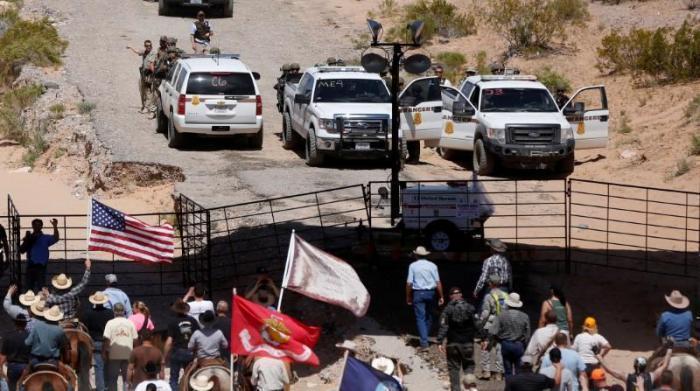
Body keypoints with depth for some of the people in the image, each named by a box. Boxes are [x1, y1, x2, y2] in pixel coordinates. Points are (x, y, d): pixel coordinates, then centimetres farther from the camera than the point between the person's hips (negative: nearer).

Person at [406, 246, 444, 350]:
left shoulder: (413, 266, -3)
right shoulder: (432, 265, 2)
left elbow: (409, 283, -5)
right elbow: (438, 282, -1)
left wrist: (408, 297, 5)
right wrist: (441, 296, 4)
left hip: (418, 293, -2)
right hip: (430, 293, 2)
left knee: (420, 318, -3)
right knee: (429, 316, 19)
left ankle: (424, 342, -12)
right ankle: (425, 337, 30)